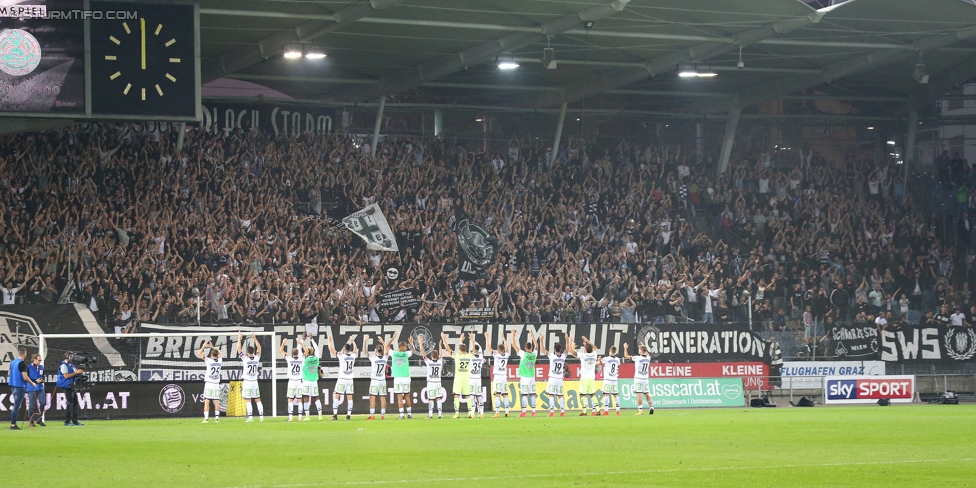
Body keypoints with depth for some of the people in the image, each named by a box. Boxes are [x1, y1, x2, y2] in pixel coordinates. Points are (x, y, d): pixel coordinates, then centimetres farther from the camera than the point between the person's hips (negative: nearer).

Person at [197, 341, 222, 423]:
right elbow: (219, 353, 25)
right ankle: (217, 418, 3)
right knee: (216, 401, 6)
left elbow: (199, 354, -3)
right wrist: (213, 347, 29)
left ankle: (206, 418, -11)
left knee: (207, 401, -5)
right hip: (216, 384, 4)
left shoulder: (209, 360, -10)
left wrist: (204, 346, 8)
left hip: (209, 383, -4)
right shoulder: (220, 361, 2)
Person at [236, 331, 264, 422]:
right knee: (257, 400, 8)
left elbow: (239, 349, -6)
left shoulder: (245, 358, -11)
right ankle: (261, 416, 5)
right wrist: (254, 338, 18)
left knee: (248, 401, -6)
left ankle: (250, 417, -14)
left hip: (247, 382, -4)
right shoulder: (256, 358, -1)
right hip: (255, 382, 4)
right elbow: (259, 348, 14)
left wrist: (239, 339, 4)